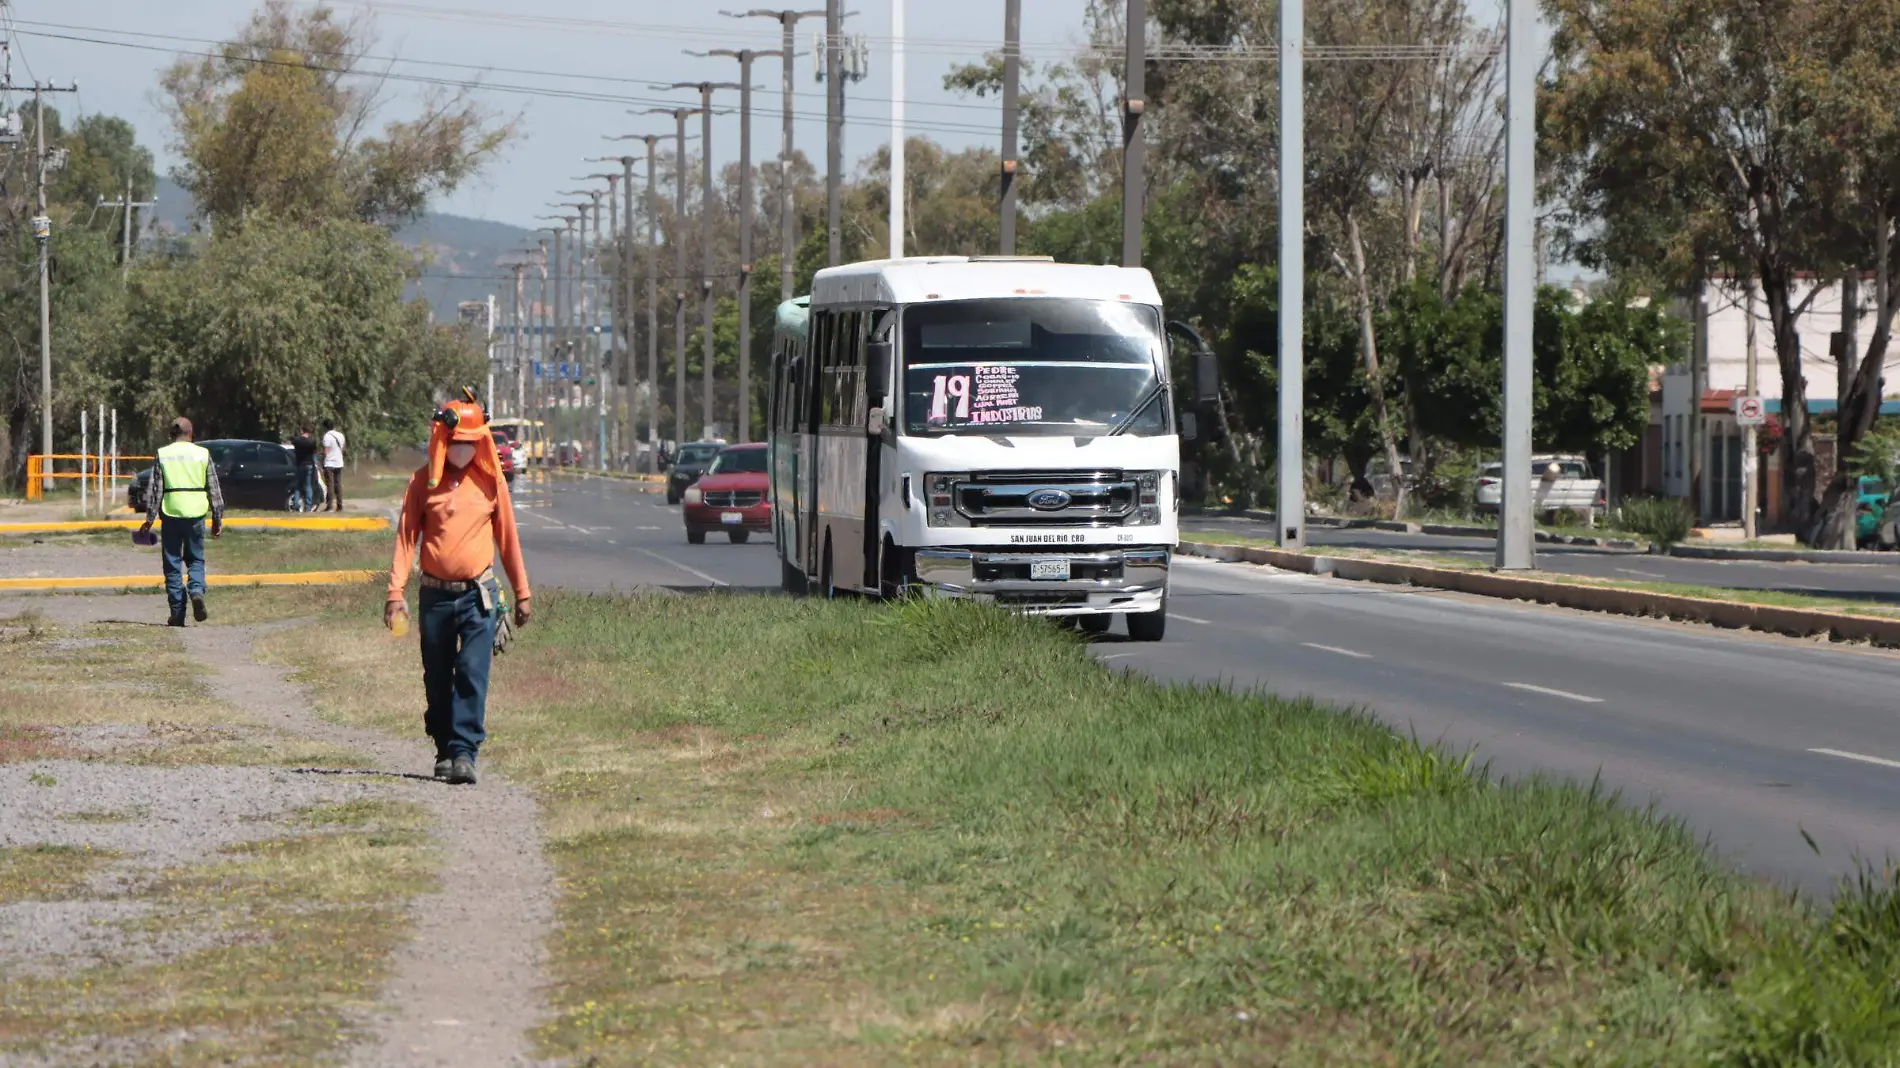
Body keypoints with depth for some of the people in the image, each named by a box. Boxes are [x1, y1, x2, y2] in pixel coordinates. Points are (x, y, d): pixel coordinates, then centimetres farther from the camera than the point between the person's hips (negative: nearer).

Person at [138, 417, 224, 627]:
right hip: (196, 514, 1)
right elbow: (214, 489, 5)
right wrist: (217, 520, 12)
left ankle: (177, 613, 4)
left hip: (170, 513, -1)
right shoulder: (203, 454, 3)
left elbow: (154, 490, -2)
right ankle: (197, 590, -16)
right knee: (195, 559, 14)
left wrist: (149, 519, 1)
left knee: (173, 564, 6)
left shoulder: (162, 455, 1)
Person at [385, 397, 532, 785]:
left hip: (478, 595, -1)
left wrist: (522, 592, 12)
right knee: (437, 680, 8)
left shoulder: (489, 479, 4)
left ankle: (464, 752, -12)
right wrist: (396, 590, -9)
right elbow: (406, 536, 2)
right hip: (434, 594, 1)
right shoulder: (424, 481, 3)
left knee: (472, 675, -11)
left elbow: (507, 536, 10)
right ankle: (444, 750, 22)